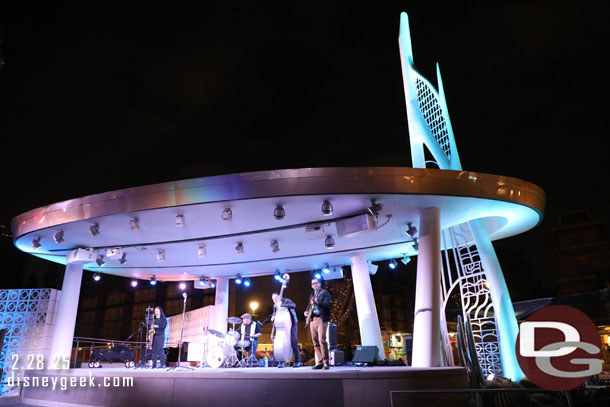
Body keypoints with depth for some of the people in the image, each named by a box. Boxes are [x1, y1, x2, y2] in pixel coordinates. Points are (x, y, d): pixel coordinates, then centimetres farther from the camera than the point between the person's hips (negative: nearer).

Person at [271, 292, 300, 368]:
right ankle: (281, 362, 5)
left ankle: (297, 361, 2)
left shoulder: (286, 300, -8)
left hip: (291, 324, -5)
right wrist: (273, 317, -3)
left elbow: (293, 305, -27)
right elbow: (274, 313, 22)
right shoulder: (275, 305, 11)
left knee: (293, 341, -7)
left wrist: (281, 304, -30)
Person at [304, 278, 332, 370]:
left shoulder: (325, 293, 2)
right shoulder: (311, 295, 23)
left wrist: (317, 303, -25)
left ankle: (326, 363, -11)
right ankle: (320, 363, 9)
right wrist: (307, 311, 6)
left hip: (321, 319, -7)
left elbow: (328, 304, -11)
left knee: (322, 340, -16)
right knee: (315, 342, 4)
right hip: (312, 320, 7)